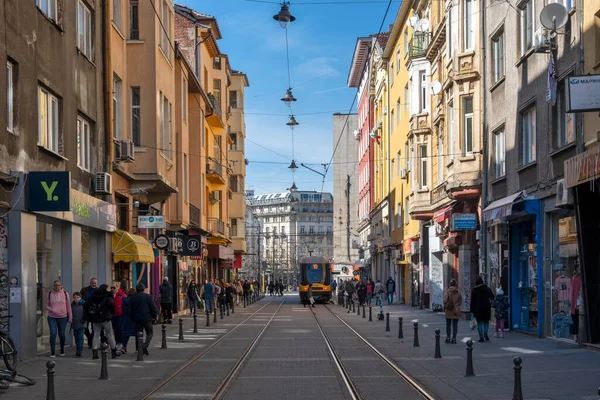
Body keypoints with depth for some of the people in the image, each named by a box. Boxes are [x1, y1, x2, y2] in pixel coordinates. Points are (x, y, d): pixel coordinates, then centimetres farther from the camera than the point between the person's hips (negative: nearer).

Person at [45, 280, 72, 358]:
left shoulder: (65, 294, 2)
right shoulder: (50, 294, 1)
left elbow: (68, 306, 6)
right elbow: (47, 305, 6)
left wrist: (70, 317, 3)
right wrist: (52, 310, -14)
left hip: (63, 317, 1)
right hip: (52, 318, -1)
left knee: (62, 334, 9)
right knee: (53, 334, -10)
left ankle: (62, 350, 27)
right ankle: (52, 352, -4)